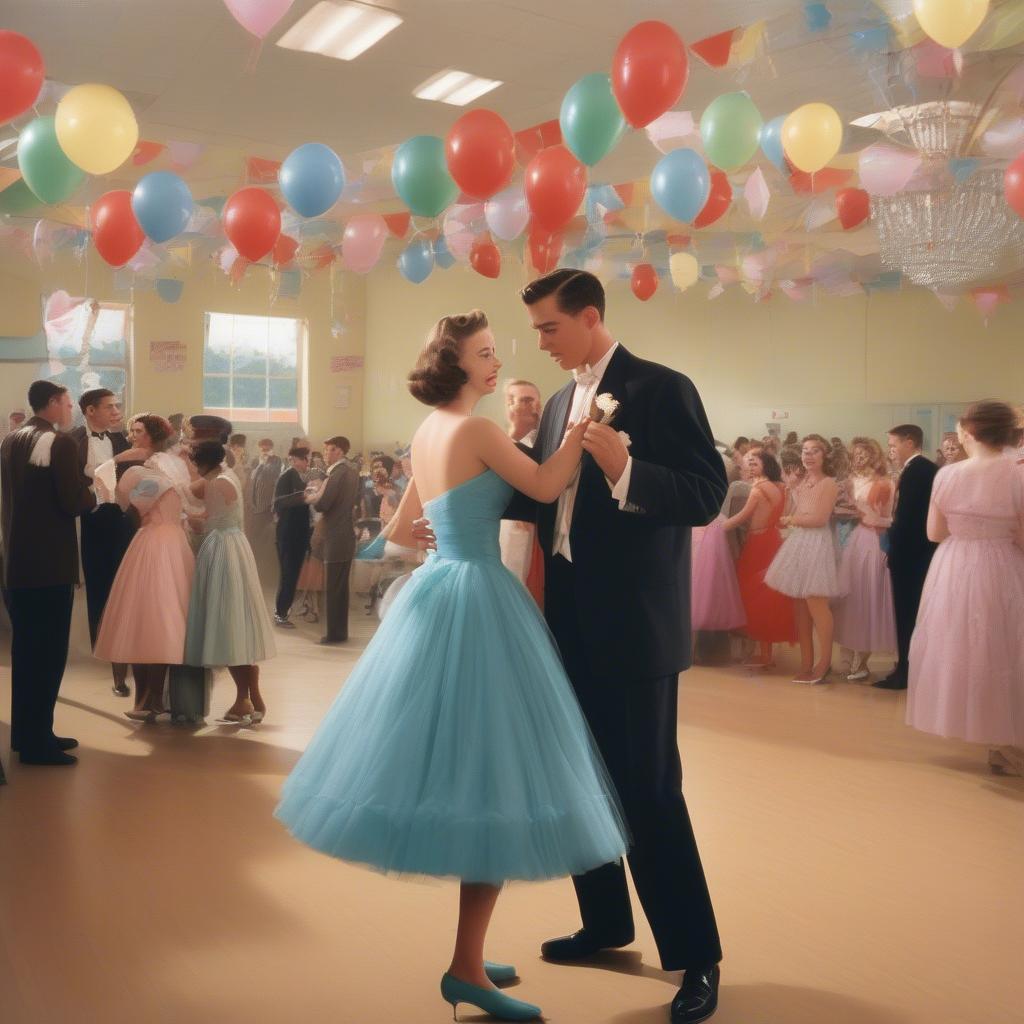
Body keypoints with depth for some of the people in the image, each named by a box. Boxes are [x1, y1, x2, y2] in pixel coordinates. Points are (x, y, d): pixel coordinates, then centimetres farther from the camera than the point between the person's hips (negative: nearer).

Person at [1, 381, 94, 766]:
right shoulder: (60, 442, -14)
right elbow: (74, 502, -19)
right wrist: (92, 493, 2)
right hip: (50, 563, -8)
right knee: (48, 651, -1)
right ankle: (37, 743, 3)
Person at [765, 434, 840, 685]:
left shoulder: (829, 483, -6)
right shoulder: (803, 483, 18)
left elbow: (819, 518, -14)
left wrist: (790, 520, -3)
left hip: (816, 544, -8)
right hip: (798, 544, 8)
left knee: (816, 605, -8)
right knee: (800, 607, 7)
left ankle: (824, 663, 0)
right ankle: (806, 663, 13)